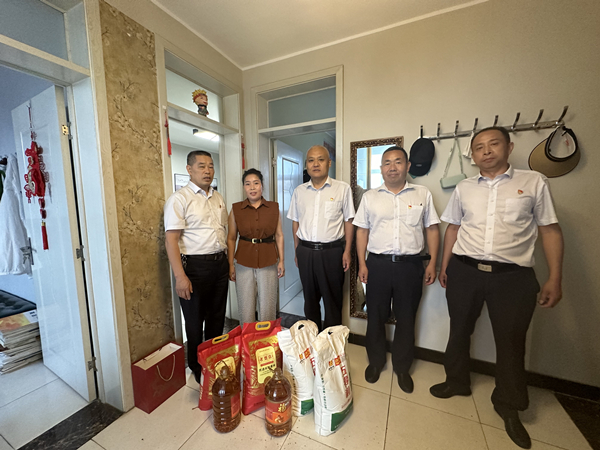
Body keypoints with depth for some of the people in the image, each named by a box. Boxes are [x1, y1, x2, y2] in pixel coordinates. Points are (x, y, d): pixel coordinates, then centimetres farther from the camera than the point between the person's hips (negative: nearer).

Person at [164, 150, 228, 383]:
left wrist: (229, 262, 11)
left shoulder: (218, 198, 11)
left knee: (217, 317, 18)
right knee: (195, 322, 11)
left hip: (219, 263, 6)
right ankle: (197, 369, 34)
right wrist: (180, 276, -20)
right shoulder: (179, 199, -10)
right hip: (195, 265, -6)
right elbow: (171, 240, -15)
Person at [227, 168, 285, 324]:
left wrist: (281, 261, 1)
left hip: (268, 262, 0)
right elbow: (231, 238, 2)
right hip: (244, 263, 0)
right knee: (246, 308, 9)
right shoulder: (236, 209, 1)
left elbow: (279, 235, 4)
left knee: (268, 307, 9)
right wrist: (230, 265, -1)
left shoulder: (274, 207, 2)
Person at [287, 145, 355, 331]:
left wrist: (347, 251, -5)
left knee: (333, 300, 11)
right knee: (310, 298, 18)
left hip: (332, 251, -3)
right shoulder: (299, 191, 7)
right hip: (306, 251, 3)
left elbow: (348, 221, -1)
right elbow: (295, 222, 10)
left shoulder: (343, 188, -2)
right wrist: (297, 252, 8)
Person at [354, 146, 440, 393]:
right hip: (378, 264, 0)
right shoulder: (369, 197, 5)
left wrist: (432, 263, 0)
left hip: (410, 264, 0)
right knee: (376, 316, 13)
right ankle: (375, 361, 35)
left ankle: (402, 367, 35)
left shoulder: (423, 194, 6)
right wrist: (362, 264, -1)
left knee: (406, 319, 13)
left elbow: (432, 229, 7)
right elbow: (362, 231, 5)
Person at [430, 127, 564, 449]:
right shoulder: (463, 188, 7)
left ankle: (509, 406, 35)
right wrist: (444, 266, 7)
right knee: (459, 330, 15)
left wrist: (555, 279, -5)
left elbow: (550, 230, 0)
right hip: (464, 271, 2)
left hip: (513, 275, -1)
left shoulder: (534, 182, 2)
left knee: (511, 340, 10)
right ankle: (457, 382, 39)